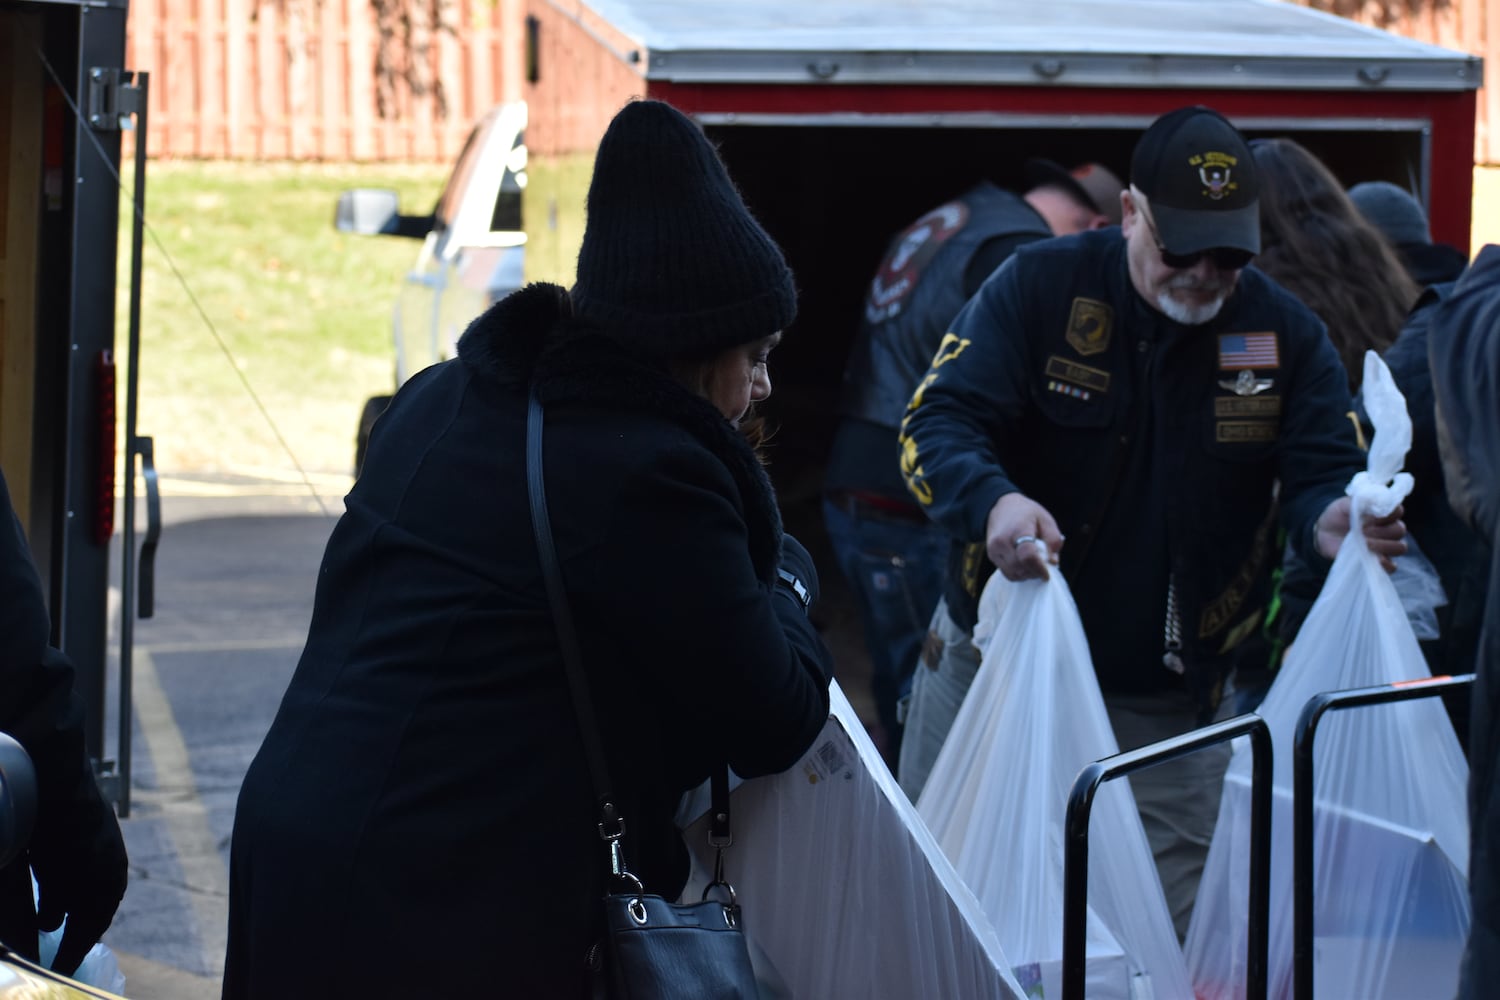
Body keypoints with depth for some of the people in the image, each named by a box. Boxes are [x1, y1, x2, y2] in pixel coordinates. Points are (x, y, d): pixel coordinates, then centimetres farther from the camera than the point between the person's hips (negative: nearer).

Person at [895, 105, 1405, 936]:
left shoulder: (1285, 333, 0)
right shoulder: (1038, 288, -8)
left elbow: (1325, 470, -3)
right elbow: (936, 424, -14)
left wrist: (1330, 520, -29)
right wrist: (993, 502, -37)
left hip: (1169, 705, 2)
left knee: (1172, 931, 3)